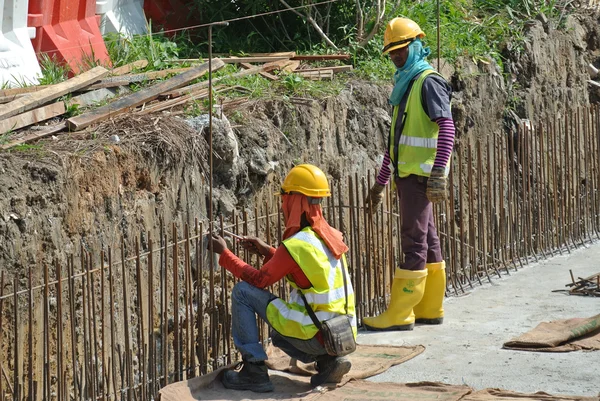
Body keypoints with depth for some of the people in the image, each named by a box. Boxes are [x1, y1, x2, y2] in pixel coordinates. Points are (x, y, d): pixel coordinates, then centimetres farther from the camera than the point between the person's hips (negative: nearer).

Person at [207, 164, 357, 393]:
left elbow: (258, 280, -7)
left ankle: (254, 371, -1)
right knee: (280, 334, 37)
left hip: (315, 335, -8)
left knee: (242, 292, -2)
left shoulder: (295, 246, -18)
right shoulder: (329, 236, 6)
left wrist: (224, 253, 3)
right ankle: (327, 362, 12)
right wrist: (267, 252, 19)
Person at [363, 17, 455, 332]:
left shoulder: (428, 82, -10)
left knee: (414, 241, -7)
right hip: (407, 175, 9)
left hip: (421, 176, -9)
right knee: (427, 240, 11)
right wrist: (380, 183, 24)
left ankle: (400, 314, -8)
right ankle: (430, 309, 15)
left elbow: (447, 126, -21)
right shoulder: (404, 85, 18)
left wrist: (438, 174, -28)